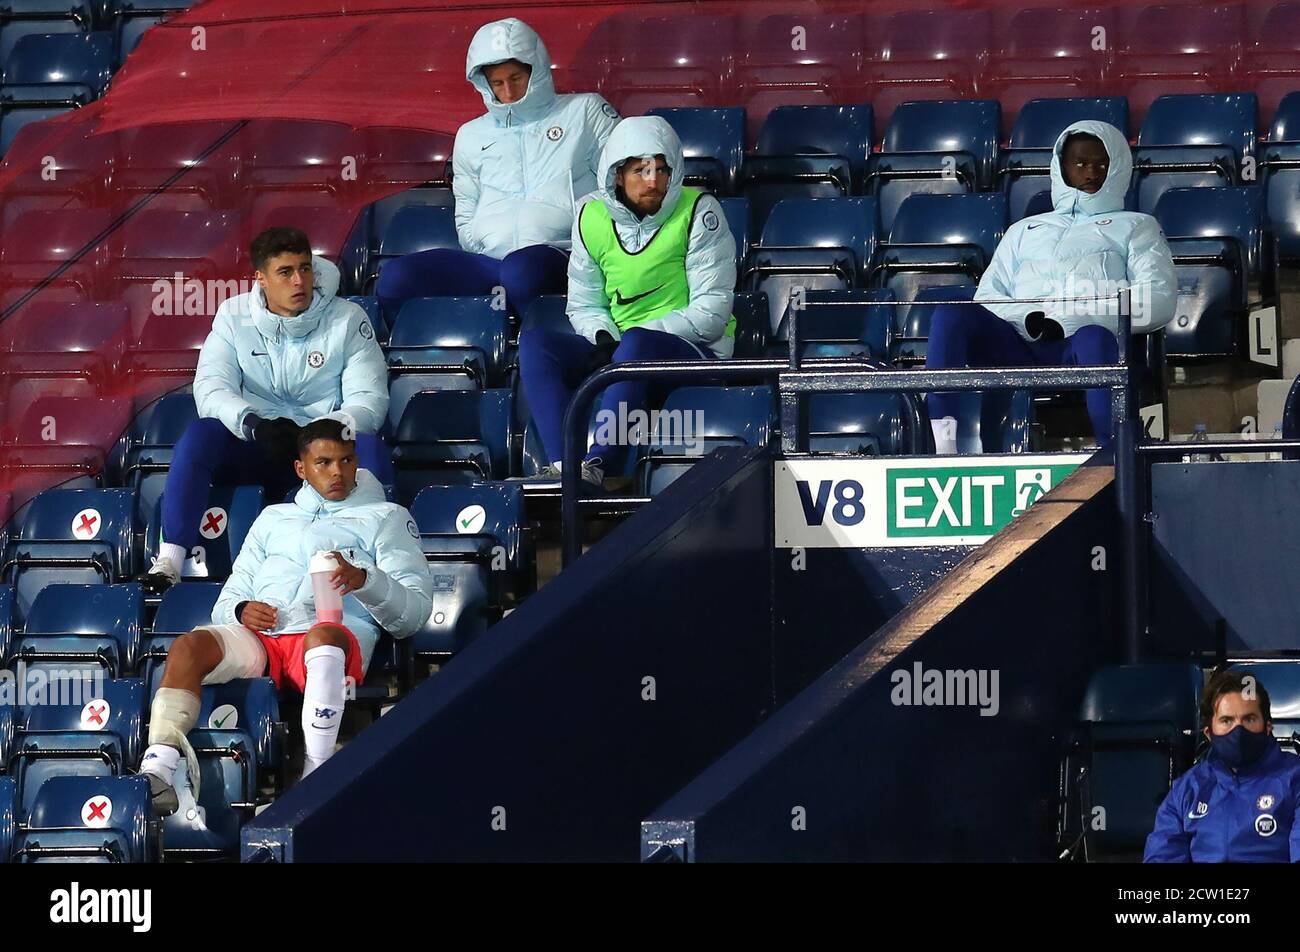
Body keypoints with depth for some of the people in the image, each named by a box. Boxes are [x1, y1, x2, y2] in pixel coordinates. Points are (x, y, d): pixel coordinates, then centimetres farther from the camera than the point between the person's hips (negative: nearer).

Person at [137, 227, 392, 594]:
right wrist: (254, 424, -31)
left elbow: (369, 400, -8)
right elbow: (210, 390, -9)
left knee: (370, 449, -34)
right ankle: (168, 561, -31)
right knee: (198, 435, -28)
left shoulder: (348, 319, -1)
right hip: (255, 446, 1)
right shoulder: (235, 315, 3)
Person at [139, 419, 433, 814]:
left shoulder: (384, 517, 24)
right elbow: (226, 601, 28)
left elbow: (415, 611, 10)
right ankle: (158, 772, -44)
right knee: (189, 646, -28)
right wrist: (240, 611, 2)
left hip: (337, 632, -3)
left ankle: (316, 777, -51)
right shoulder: (274, 518, 35)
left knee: (323, 635, -41)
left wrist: (365, 580, -11)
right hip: (258, 637, 3)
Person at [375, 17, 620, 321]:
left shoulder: (584, 111, 17)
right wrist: (482, 249, 9)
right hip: (487, 262, 4)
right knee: (396, 278, -24)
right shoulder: (471, 135, 28)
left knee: (523, 269, -43)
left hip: (559, 256, -4)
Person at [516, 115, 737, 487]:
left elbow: (711, 313, -11)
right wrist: (603, 340, -10)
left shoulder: (698, 212, -7)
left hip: (697, 350, -5)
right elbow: (583, 305, 15)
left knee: (636, 344, -38)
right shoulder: (593, 217, 7)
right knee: (534, 341, -18)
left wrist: (626, 340, -16)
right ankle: (562, 466, -36)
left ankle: (596, 465, -48)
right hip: (620, 349, 5)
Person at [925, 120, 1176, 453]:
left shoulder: (1135, 227, 27)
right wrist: (1029, 318, -3)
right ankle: (943, 449, -40)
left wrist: (1068, 319, -6)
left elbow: (1160, 301, 8)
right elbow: (987, 298, 23)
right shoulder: (1025, 230, 36)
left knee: (1094, 337, -40)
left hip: (1076, 350, -3)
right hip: (1018, 347, 3)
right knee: (951, 313, -27)